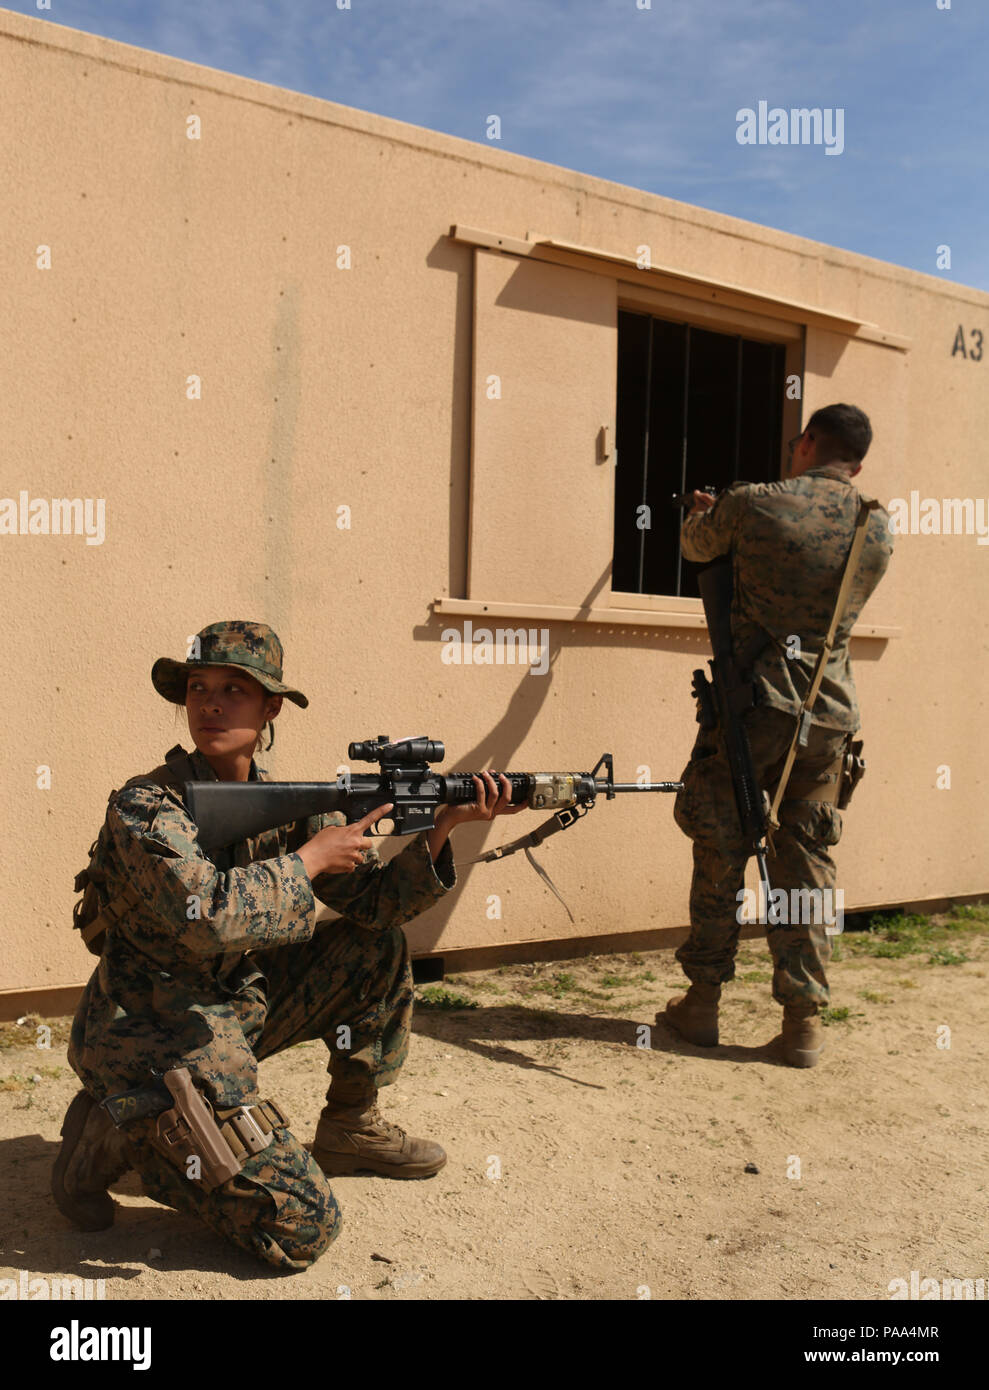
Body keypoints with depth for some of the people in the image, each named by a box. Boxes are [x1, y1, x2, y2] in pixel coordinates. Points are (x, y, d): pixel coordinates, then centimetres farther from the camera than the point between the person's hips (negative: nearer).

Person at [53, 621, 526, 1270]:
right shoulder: (146, 805, -18)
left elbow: (376, 900, -1)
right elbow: (204, 915, -35)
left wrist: (445, 823, -14)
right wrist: (308, 859, -21)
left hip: (237, 1012, 7)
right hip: (153, 1038, -7)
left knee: (379, 948, 5)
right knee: (304, 1228, -13)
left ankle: (351, 1127, 18)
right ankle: (113, 1136, 2)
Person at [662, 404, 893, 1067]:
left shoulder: (752, 504, -8)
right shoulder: (880, 528, 5)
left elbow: (698, 545, 12)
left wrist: (702, 511, 37)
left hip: (755, 706, -3)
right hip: (831, 716, 3)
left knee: (721, 852, 8)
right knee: (809, 864, 9)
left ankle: (703, 1002, 16)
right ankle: (806, 1017, 12)